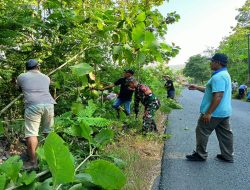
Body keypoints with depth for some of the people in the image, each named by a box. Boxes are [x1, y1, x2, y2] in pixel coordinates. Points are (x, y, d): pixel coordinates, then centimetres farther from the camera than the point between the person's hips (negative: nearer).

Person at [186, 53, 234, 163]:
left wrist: (208, 113, -27)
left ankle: (200, 155, 13)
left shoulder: (218, 76, -21)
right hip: (224, 112, 10)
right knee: (224, 134, 15)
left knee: (202, 132, 2)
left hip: (214, 112, -10)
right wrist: (197, 88, 19)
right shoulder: (224, 74, 14)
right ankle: (227, 156, 24)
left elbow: (218, 96, -28)